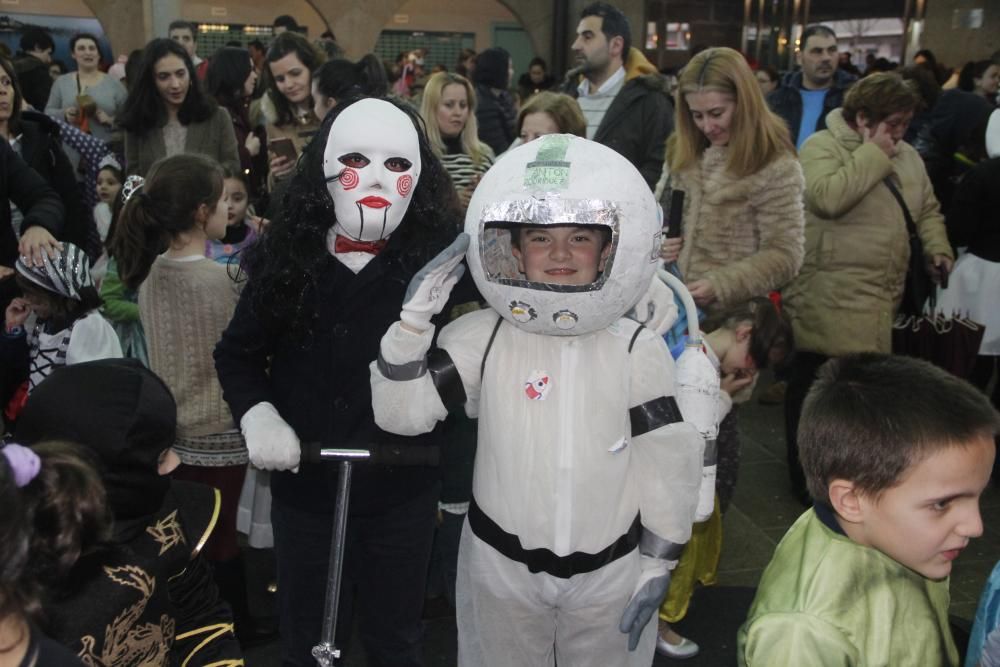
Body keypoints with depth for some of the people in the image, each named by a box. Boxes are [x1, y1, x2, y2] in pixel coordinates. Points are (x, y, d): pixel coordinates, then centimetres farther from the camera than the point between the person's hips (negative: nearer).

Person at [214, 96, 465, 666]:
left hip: (401, 489, -2)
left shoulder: (441, 254, -13)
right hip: (303, 483, 2)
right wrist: (257, 416, -10)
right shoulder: (289, 254, -4)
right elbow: (239, 352, 7)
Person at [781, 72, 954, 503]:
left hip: (882, 303, 7)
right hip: (828, 303, -7)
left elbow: (928, 210, 24)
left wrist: (938, 250, 6)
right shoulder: (822, 148, -8)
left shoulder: (906, 156, 15)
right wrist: (874, 154, -16)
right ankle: (808, 479, 17)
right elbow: (828, 197, -27)